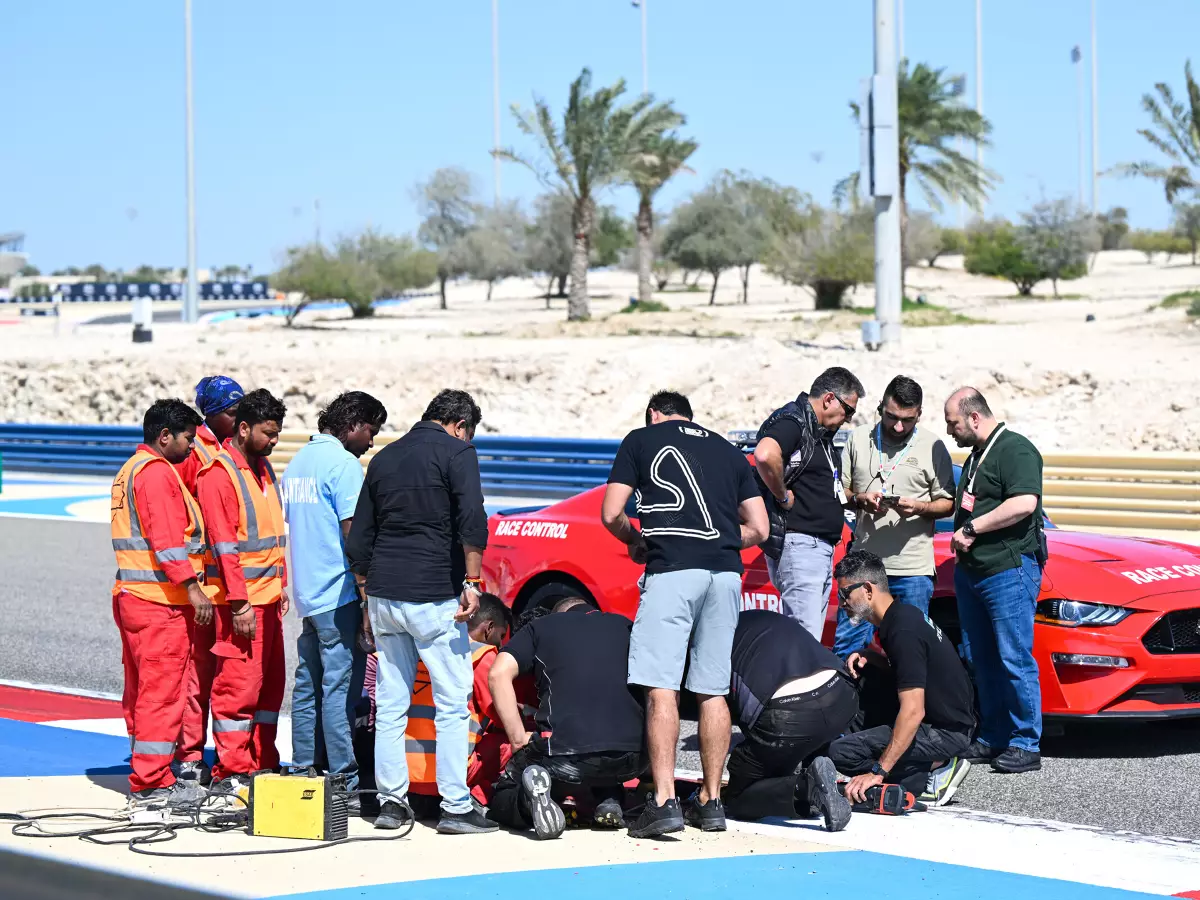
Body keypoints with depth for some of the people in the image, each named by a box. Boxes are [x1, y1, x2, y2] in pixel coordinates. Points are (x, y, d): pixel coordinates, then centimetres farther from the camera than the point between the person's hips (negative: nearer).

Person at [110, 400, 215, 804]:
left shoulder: (131, 469, 20)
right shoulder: (157, 472, -13)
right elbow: (166, 539, -21)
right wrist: (192, 586, -22)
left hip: (131, 595, 11)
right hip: (161, 602, -11)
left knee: (141, 690, 14)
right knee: (162, 691, -8)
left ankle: (147, 774, 20)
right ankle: (152, 782, -7)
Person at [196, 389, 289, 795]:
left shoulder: (263, 469, 15)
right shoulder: (218, 474, -13)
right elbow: (224, 544, -17)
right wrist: (240, 603, -20)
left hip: (268, 595, 9)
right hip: (241, 599, -9)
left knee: (271, 682, 11)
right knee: (239, 684, -6)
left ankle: (261, 762, 19)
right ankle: (230, 771, -1)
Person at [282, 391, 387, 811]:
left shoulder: (297, 462, 17)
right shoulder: (343, 463, -11)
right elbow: (352, 531, -15)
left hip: (306, 591, 9)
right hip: (339, 592, -9)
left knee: (308, 686, 12)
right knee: (341, 687, -7)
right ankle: (345, 784, -6)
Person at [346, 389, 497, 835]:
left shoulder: (384, 458, 16)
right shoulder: (456, 452, -2)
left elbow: (358, 538, 18)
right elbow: (472, 521, -15)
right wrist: (471, 581, -11)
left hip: (383, 595, 6)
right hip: (432, 596, -6)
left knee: (390, 705, 10)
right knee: (452, 703, -2)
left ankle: (390, 802, 10)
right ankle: (456, 807, -4)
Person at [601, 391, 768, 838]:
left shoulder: (641, 440, 13)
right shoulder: (728, 451, 24)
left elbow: (611, 515, 7)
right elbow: (758, 529, 19)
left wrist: (637, 542, 25)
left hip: (672, 570, -5)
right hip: (726, 571, 5)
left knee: (661, 687, -7)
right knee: (712, 691, 10)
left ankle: (664, 801, -15)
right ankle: (711, 801, 13)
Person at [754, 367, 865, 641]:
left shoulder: (820, 432, 20)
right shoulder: (792, 421, -12)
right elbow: (765, 456, -33)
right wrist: (783, 497, -20)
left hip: (822, 546, 11)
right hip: (798, 544, -11)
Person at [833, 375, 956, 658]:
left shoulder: (933, 447, 3)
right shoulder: (859, 439, 9)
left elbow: (947, 503, 5)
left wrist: (919, 507, -15)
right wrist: (860, 500, -9)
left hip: (914, 569, -2)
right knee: (846, 647, 2)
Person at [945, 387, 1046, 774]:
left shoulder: (1016, 450, -10)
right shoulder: (976, 456, 21)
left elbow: (1024, 503, -23)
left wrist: (973, 528, -17)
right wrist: (961, 537, 14)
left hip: (1009, 570, -10)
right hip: (971, 570, 10)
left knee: (1015, 659, -9)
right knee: (983, 662, 11)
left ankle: (1026, 744, -6)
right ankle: (992, 739, 17)